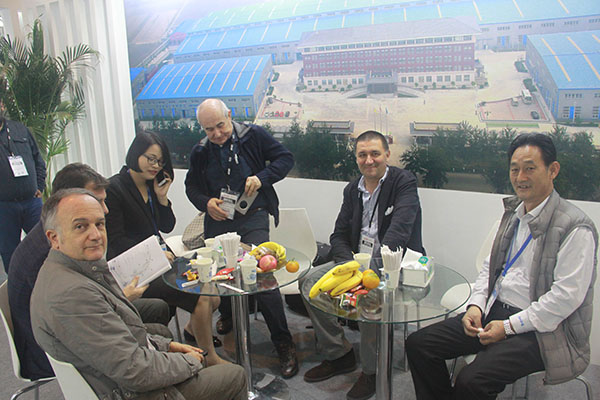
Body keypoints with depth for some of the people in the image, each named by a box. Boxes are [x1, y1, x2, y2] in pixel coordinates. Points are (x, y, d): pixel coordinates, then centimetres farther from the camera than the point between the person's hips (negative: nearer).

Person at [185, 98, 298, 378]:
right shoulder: (201, 152, 7)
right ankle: (227, 316, 47)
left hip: (252, 218, -4)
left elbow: (285, 158, 1)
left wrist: (262, 177, -15)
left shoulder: (254, 136, -3)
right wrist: (206, 203, -5)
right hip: (217, 221, 5)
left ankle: (283, 343, -4)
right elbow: (191, 186, 17)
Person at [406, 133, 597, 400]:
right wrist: (476, 305, 0)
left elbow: (567, 295, -18)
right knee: (418, 345, -4)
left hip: (539, 329, -7)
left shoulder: (575, 228, -14)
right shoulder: (513, 212, 10)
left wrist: (509, 327, -17)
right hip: (494, 312, 7)